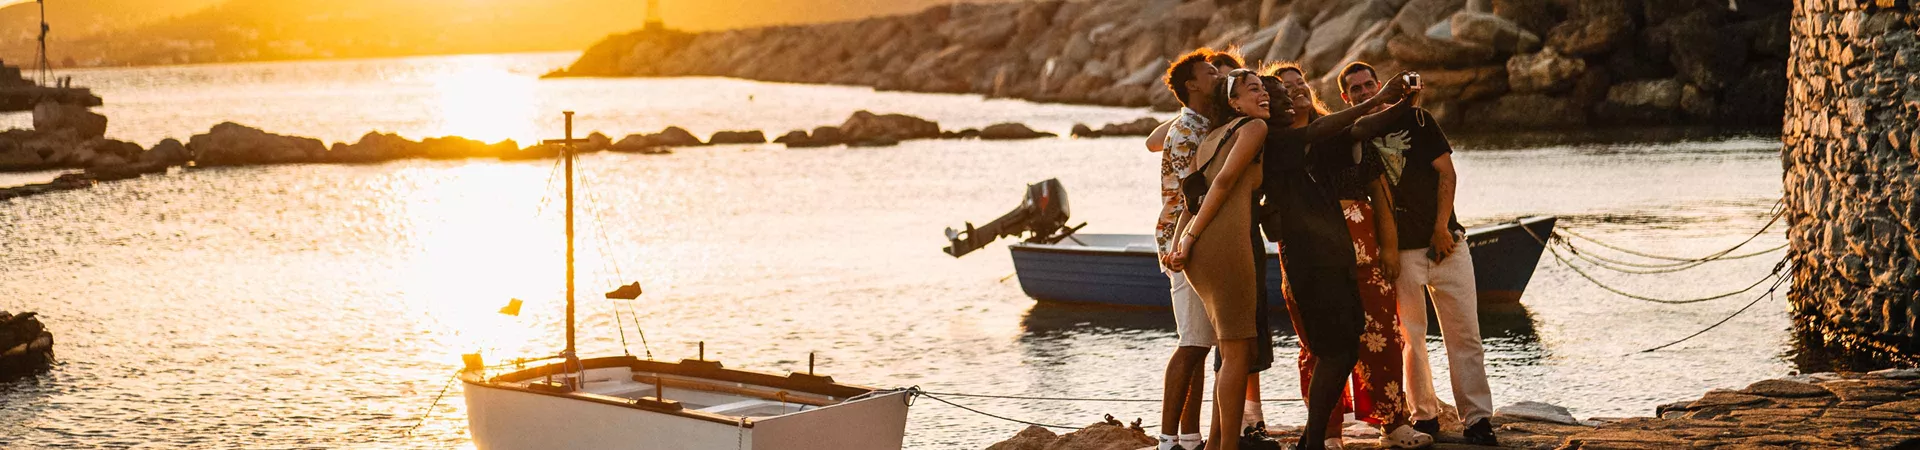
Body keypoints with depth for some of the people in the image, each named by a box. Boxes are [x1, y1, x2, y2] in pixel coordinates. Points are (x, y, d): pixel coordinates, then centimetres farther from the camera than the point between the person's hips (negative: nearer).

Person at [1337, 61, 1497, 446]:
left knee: (1464, 333, -3)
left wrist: (1441, 229, -5)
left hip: (1444, 241, 0)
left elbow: (1446, 173, 3)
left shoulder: (1415, 119, 5)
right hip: (1399, 250, 0)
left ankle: (1477, 418, -1)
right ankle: (1425, 415, 12)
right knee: (1409, 337, 0)